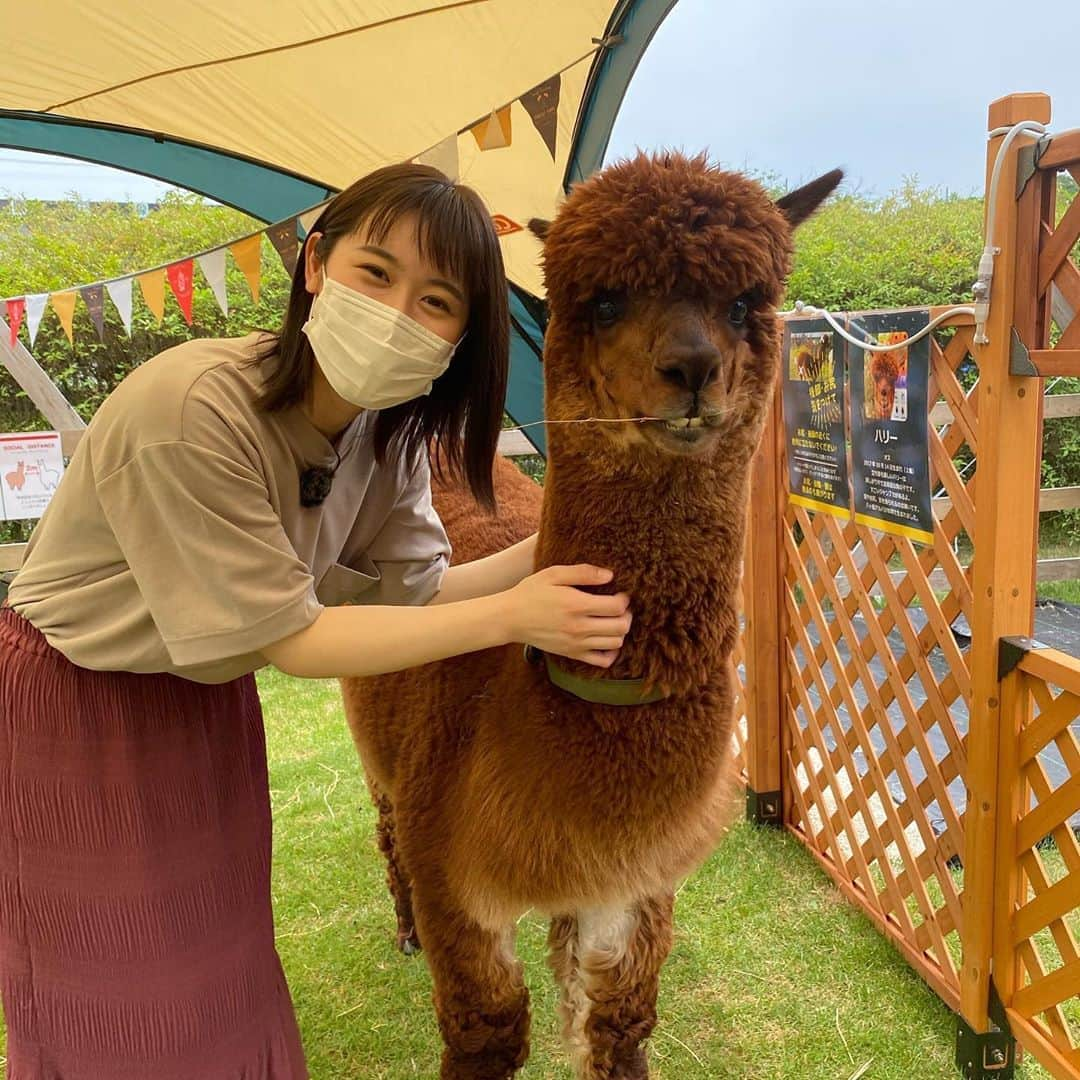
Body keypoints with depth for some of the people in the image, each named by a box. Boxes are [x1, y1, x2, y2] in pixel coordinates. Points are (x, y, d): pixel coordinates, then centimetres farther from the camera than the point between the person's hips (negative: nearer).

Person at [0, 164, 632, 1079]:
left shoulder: (387, 429, -11)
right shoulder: (192, 410, -34)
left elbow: (419, 591, -7)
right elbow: (286, 637, -28)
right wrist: (511, 615, -32)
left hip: (206, 696, 6)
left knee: (219, 961, 19)